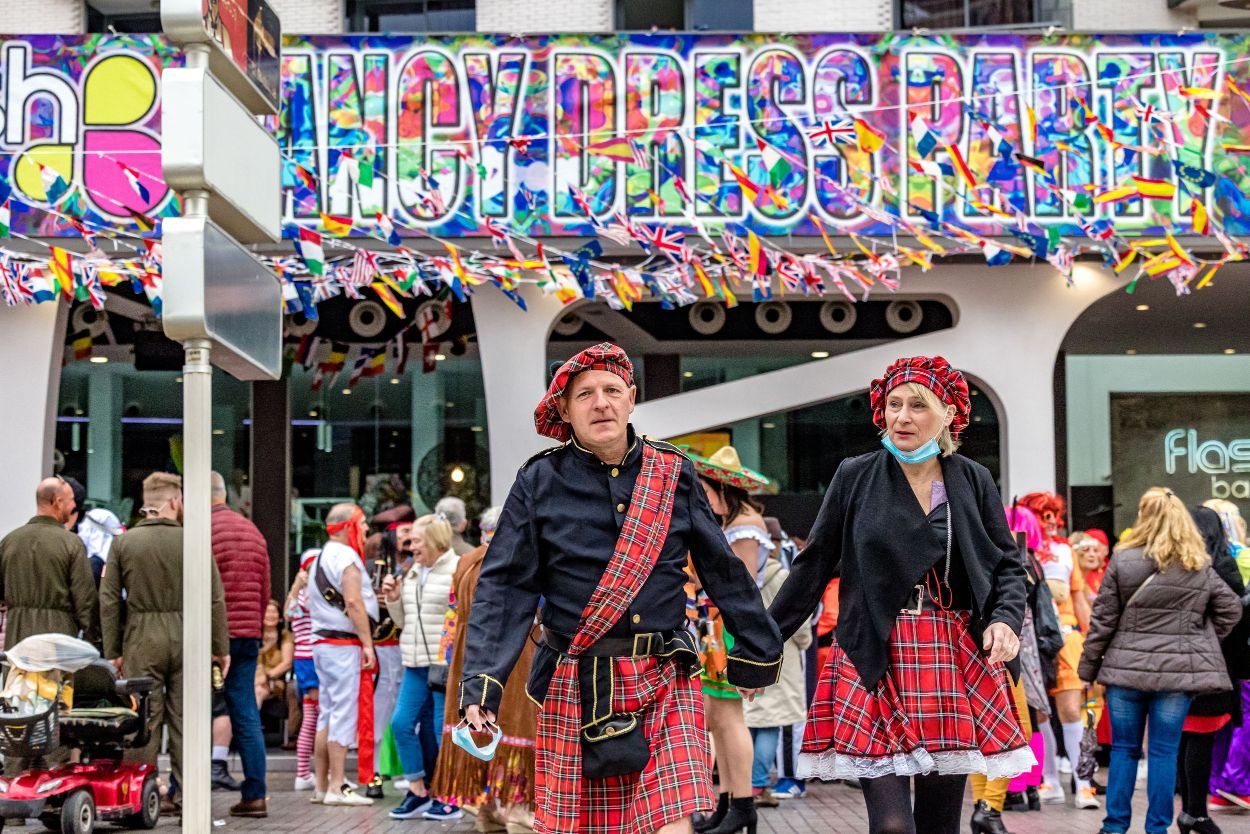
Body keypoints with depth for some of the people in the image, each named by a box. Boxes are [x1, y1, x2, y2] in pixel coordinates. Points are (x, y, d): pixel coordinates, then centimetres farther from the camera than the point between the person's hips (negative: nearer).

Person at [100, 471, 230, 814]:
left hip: (141, 639, 1)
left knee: (143, 720, 4)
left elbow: (109, 600, 1)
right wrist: (221, 648, 5)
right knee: (184, 720, 5)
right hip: (186, 636, 0)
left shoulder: (124, 542, 3)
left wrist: (112, 651, 5)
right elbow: (216, 599, -2)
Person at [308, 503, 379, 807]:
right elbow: (353, 603, -19)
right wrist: (367, 644, -19)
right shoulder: (345, 557, -11)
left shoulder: (321, 558, 19)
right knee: (344, 714, -9)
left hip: (322, 642, 10)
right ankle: (337, 787, -10)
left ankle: (322, 786, 13)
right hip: (344, 644, -10)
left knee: (327, 714, 11)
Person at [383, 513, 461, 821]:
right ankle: (417, 791, 11)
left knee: (442, 731, -3)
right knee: (401, 722, 1)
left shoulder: (457, 570, -8)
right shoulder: (412, 574, 16)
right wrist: (394, 599, 5)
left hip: (446, 665, -7)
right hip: (416, 664, 8)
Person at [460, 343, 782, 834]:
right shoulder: (539, 481, 2)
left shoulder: (673, 473, 8)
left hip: (666, 684, 1)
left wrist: (758, 650, 21)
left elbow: (723, 568, 16)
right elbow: (505, 587, -1)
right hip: (575, 689, 0)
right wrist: (482, 682, -12)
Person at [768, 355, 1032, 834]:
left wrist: (1005, 618, -8)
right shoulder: (856, 477, 3)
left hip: (957, 662, 2)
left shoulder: (974, 481, 6)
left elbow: (1009, 567, 12)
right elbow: (813, 567, 7)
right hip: (875, 666, -2)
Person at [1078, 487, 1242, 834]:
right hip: (1178, 671, 1)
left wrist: (1088, 668, 4)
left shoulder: (1122, 561, -4)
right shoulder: (1200, 568, 3)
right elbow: (1230, 610, 9)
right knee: (1164, 751, 6)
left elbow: (1103, 619, -3)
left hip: (1126, 667, -1)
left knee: (1123, 749, 9)